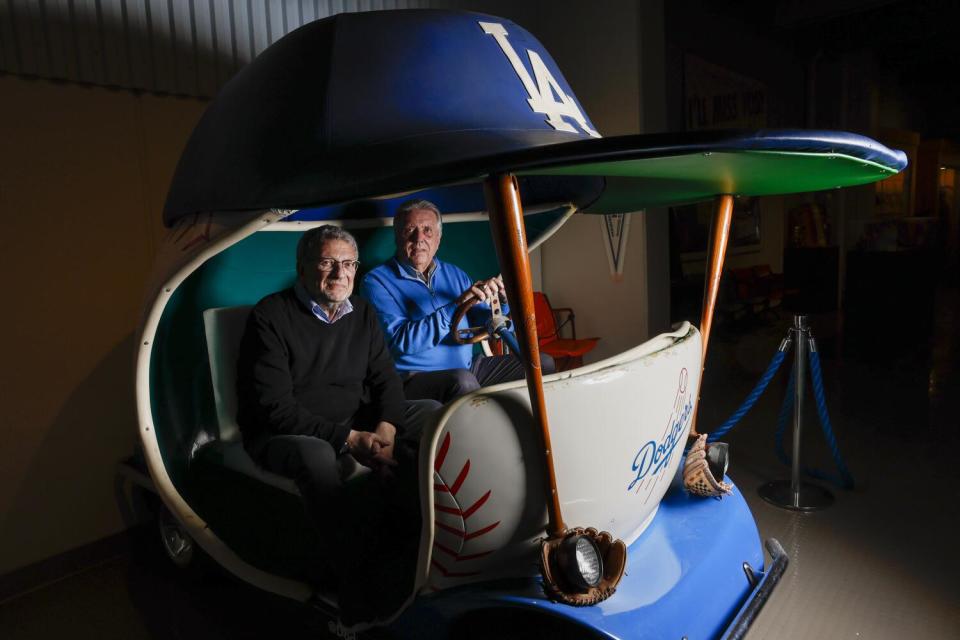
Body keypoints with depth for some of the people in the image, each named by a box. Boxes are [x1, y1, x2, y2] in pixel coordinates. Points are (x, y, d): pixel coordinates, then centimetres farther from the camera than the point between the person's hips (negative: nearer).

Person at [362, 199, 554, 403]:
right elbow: (400, 341, -19)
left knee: (543, 364, 0)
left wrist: (501, 301, -9)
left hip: (467, 368, 6)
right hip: (416, 377, -6)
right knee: (462, 380, -37)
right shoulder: (377, 281, -4)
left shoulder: (454, 274, 14)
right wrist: (455, 307, -25)